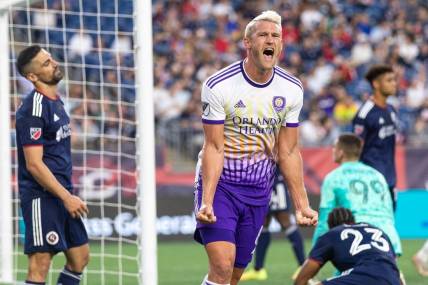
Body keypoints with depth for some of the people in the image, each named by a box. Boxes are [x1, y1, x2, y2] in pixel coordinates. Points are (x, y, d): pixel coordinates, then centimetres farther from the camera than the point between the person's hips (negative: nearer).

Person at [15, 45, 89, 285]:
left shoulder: (56, 101, 14)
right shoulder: (33, 109, -16)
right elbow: (33, 164, -19)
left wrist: (69, 195, 18)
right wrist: (66, 197, -19)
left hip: (62, 195, 10)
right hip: (42, 197, -10)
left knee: (80, 257, 11)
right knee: (40, 264, -10)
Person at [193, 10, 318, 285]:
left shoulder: (292, 89, 0)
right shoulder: (218, 86, -14)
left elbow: (288, 152, 6)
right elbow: (214, 148, -13)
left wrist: (302, 205, 4)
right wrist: (207, 201, -23)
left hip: (259, 189, 4)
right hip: (219, 183, -4)